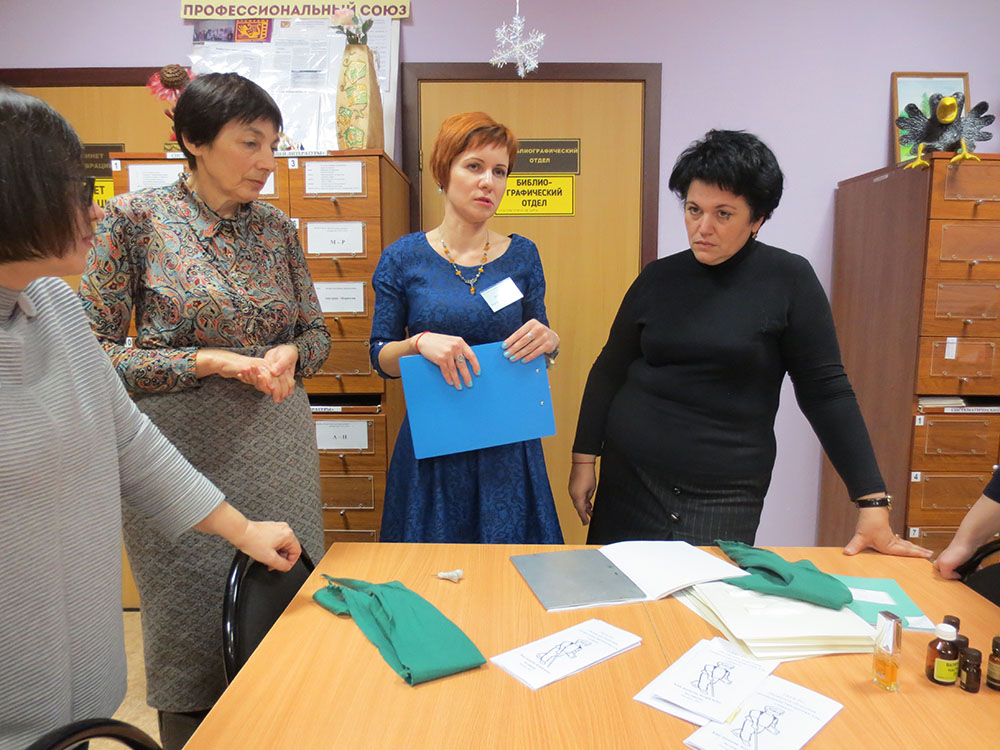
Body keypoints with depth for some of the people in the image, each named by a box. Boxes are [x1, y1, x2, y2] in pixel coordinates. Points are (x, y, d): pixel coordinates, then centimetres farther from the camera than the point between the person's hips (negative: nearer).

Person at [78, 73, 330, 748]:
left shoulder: (278, 227, 4)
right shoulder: (135, 218, -6)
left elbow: (316, 331, 11)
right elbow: (97, 350, -7)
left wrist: (289, 352, -11)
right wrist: (207, 361, -17)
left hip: (278, 450, 4)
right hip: (183, 451, -3)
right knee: (191, 622, 11)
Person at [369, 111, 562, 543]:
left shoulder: (522, 255, 3)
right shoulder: (403, 258, -2)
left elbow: (542, 345, 11)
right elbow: (381, 358, 0)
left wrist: (548, 340, -11)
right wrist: (421, 342, -19)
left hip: (509, 446, 2)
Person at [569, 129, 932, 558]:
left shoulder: (788, 280, -5)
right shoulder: (658, 278, 3)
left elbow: (825, 390, -5)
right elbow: (610, 370, 8)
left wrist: (872, 502, -7)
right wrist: (584, 459, 6)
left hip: (725, 498, -2)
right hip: (629, 479, 3)